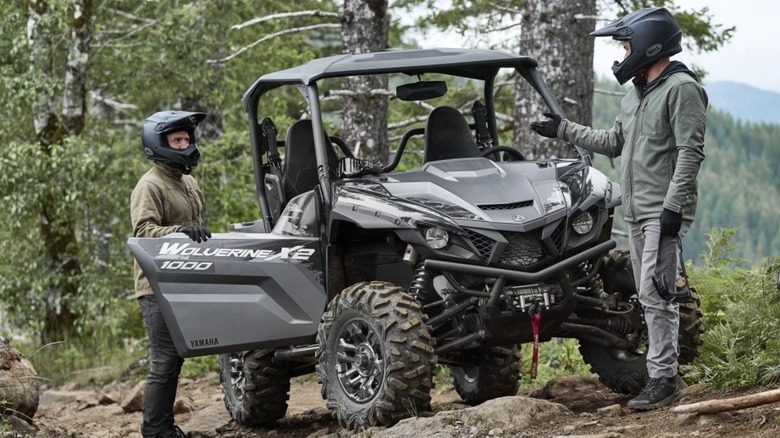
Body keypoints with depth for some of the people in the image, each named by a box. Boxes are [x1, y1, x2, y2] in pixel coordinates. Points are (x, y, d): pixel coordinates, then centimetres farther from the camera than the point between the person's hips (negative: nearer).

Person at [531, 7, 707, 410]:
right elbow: (613, 142, 27)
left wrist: (673, 206, -22)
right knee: (652, 296, 10)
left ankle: (662, 379, -10)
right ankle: (667, 374, 15)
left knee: (654, 294, -13)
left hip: (665, 212, -9)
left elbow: (690, 152, -17)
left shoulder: (681, 88, -11)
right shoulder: (635, 93, 19)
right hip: (636, 211, 9)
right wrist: (564, 130, 26)